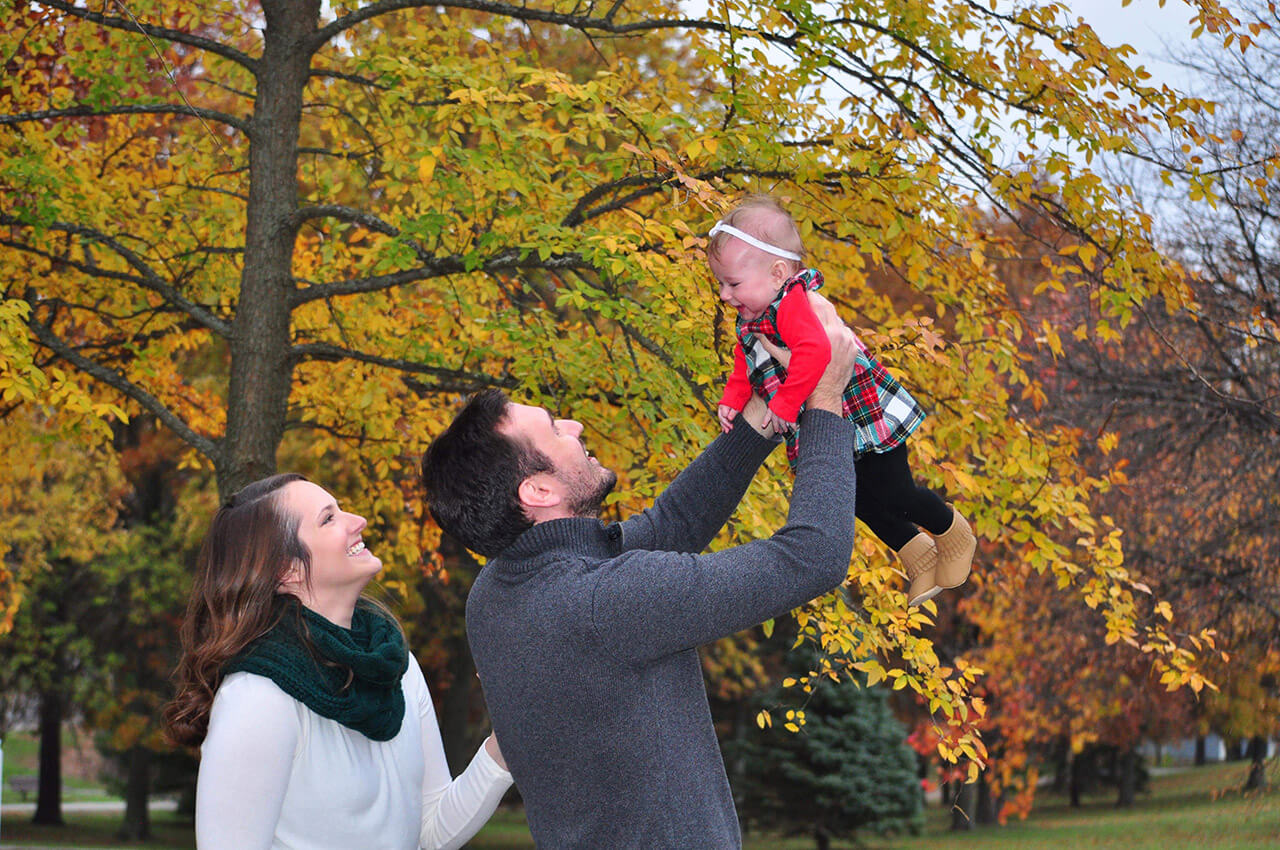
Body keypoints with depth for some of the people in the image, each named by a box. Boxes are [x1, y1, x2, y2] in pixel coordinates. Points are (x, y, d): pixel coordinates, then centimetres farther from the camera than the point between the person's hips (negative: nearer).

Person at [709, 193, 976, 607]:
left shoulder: (795, 303, -29)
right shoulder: (750, 321, 3)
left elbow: (814, 351, -45)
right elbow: (745, 370, 12)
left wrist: (784, 405, -39)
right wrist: (732, 401, -8)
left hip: (868, 416, -10)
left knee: (894, 495, 2)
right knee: (858, 499, 18)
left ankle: (955, 533, 29)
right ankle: (918, 555, 36)